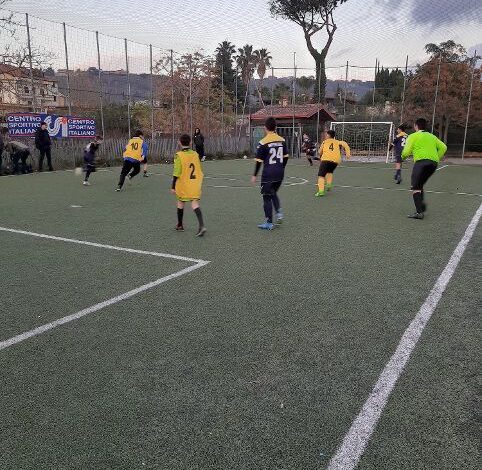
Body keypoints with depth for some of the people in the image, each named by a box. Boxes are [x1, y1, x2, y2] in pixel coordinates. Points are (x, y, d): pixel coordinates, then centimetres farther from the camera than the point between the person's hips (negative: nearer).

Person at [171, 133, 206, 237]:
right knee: (195, 204, -1)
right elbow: (200, 170, 11)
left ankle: (180, 225, 29)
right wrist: (199, 183, 23)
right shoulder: (195, 154, 3)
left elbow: (176, 173, -15)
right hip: (195, 184, 3)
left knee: (180, 203, 16)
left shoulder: (179, 156, -11)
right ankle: (201, 226, -19)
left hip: (183, 185, -3)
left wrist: (173, 187, -9)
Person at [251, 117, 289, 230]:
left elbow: (259, 161, -9)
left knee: (267, 197, 4)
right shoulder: (282, 140, 4)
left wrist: (254, 175, -1)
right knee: (273, 193, 25)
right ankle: (279, 212, 8)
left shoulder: (263, 142, -11)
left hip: (268, 174, -5)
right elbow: (286, 157, 11)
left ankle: (269, 223, 7)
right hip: (280, 174, 5)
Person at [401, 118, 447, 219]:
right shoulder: (432, 136, 26)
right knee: (420, 185, 22)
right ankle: (421, 206, 11)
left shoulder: (413, 136, 8)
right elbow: (443, 147, 18)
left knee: (415, 187, -6)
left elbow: (406, 152, -1)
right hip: (434, 162, 7)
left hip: (422, 161, -7)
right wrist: (437, 158, 21)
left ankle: (419, 212, -19)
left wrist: (403, 157, 20)